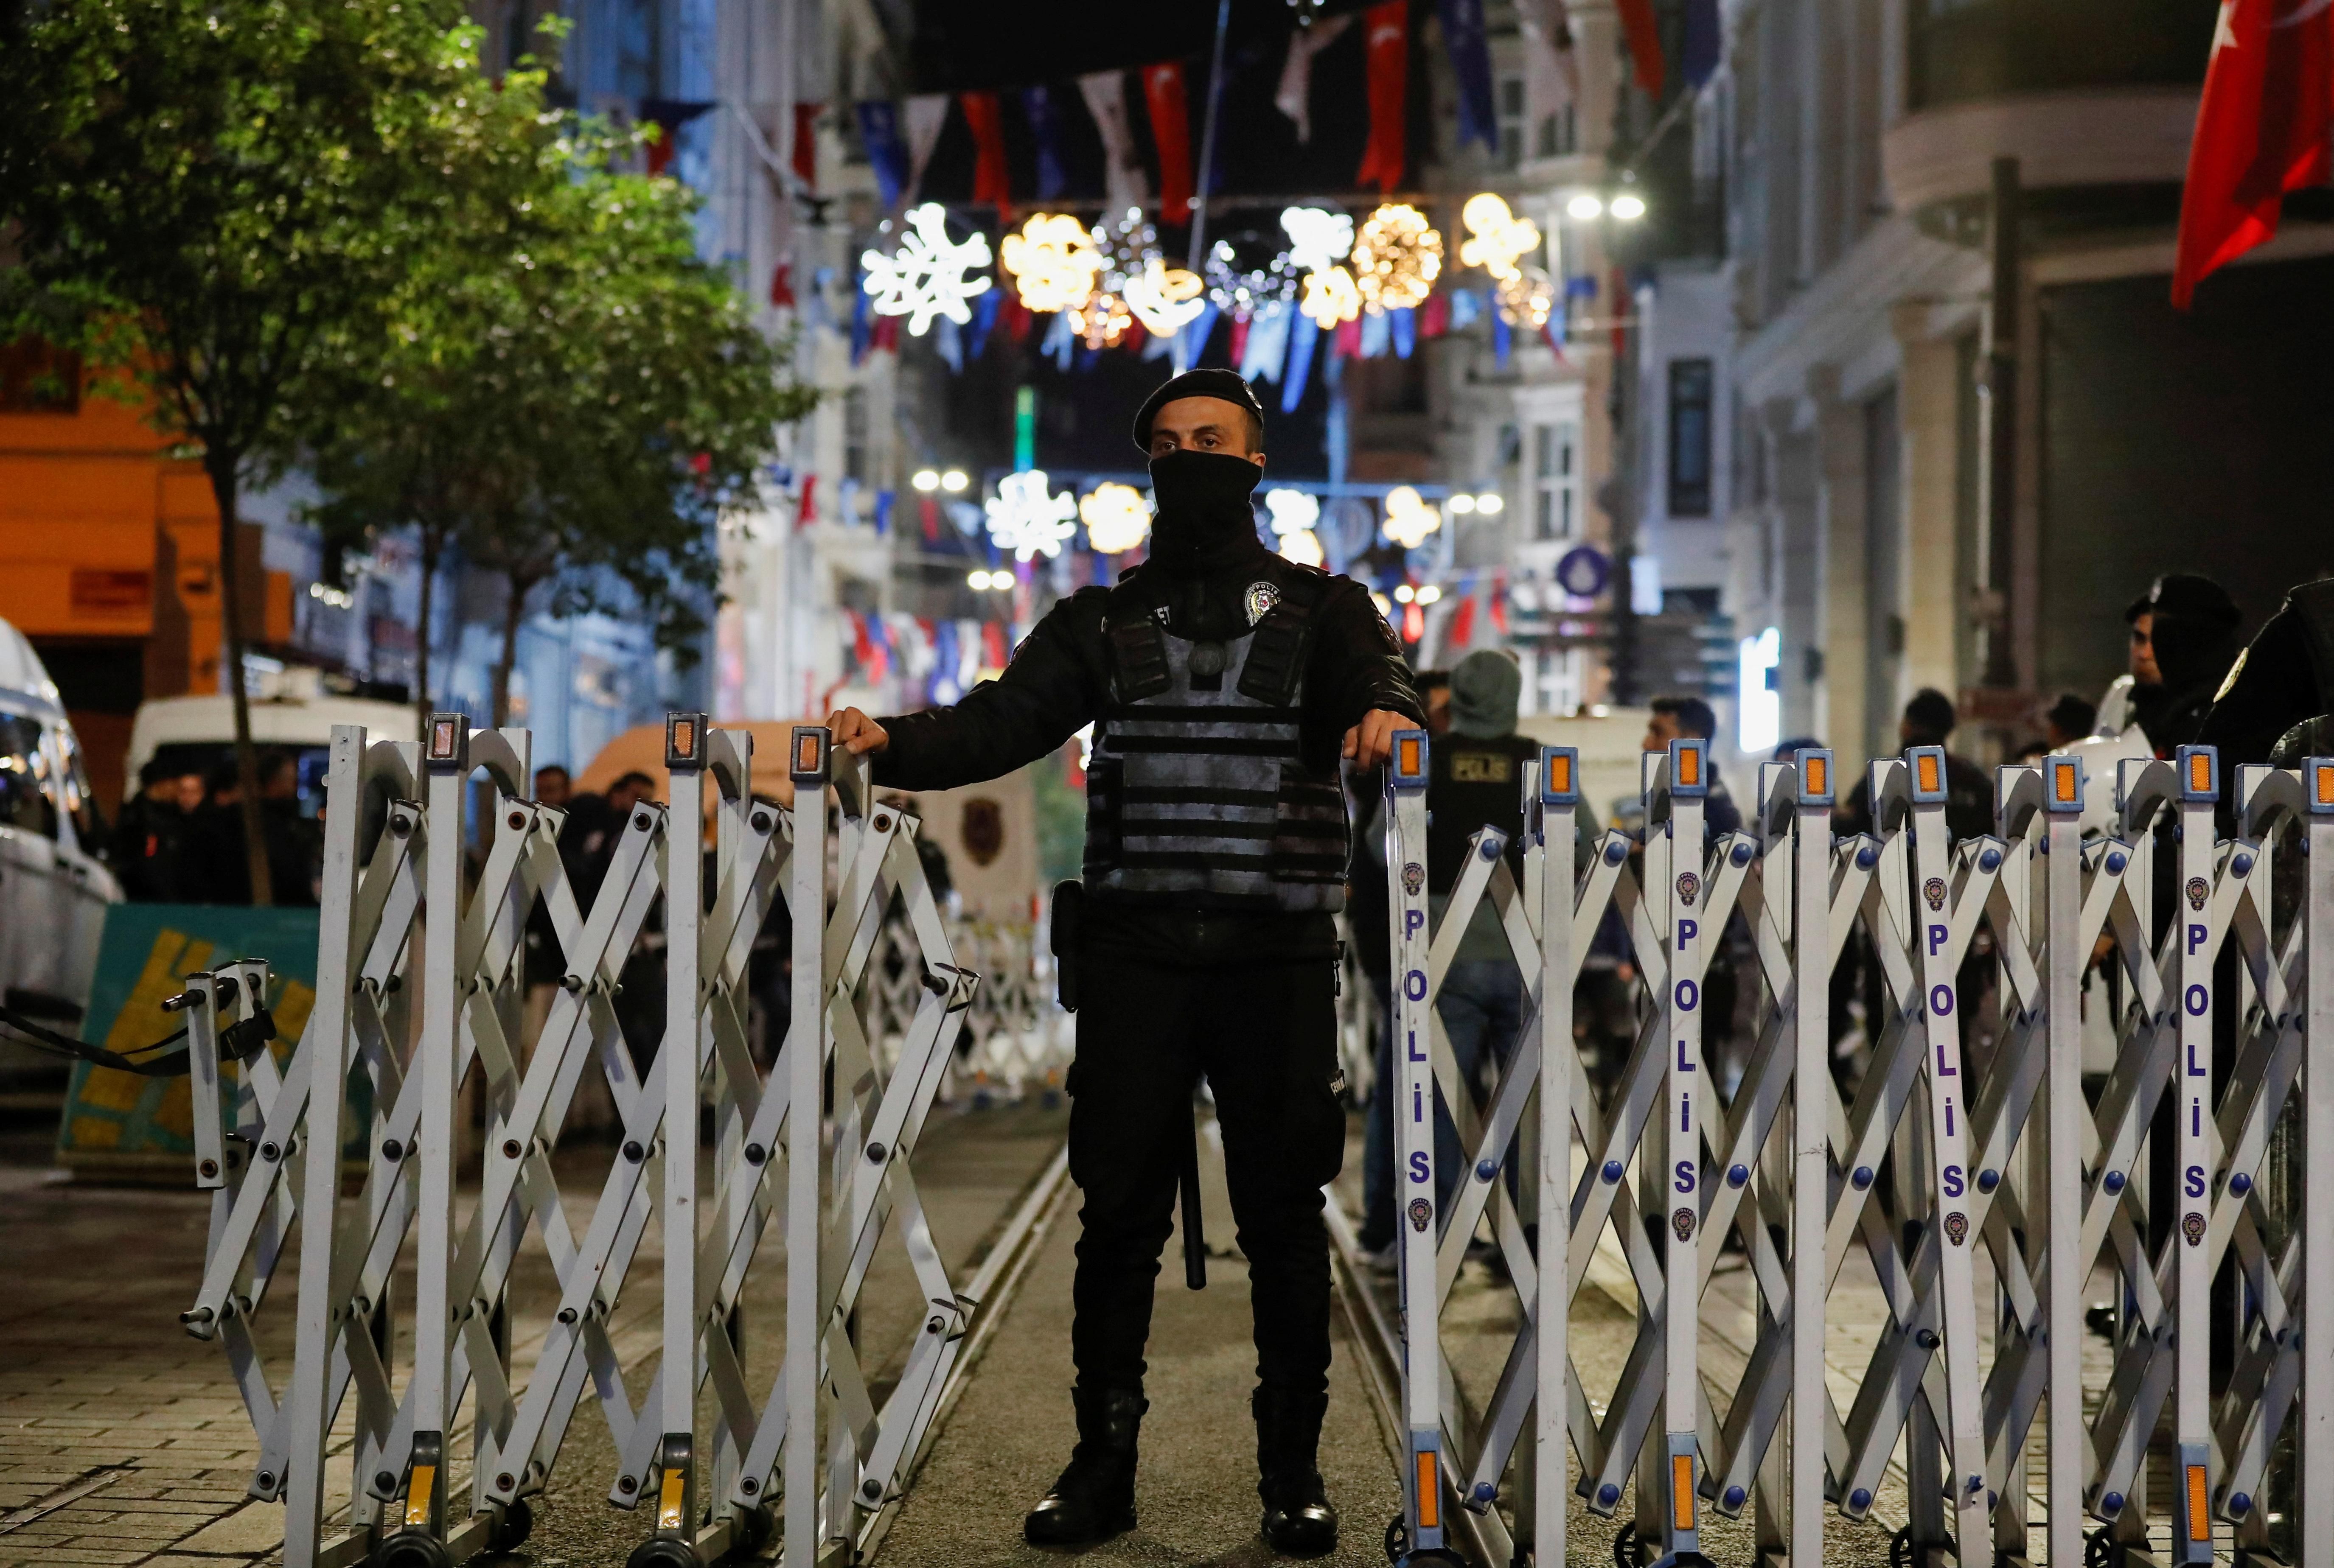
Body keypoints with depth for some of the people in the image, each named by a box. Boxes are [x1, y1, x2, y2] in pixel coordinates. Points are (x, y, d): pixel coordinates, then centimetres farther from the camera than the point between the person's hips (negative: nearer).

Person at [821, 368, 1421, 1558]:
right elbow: (1005, 722, 3)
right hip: (1134, 954, 1)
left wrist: (1385, 720, -34)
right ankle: (1102, 1462, 12)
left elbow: (1372, 688, -9)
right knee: (1118, 1209, 2)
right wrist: (893, 745, -16)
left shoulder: (1319, 607, 10)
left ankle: (1294, 1471, 12)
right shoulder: (1102, 621, 15)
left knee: (1282, 1215, 3)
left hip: (1277, 955, -1)